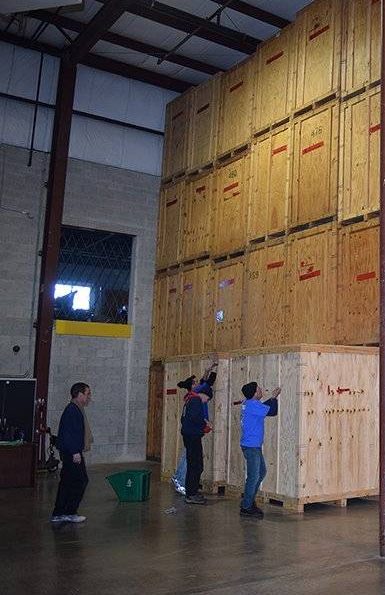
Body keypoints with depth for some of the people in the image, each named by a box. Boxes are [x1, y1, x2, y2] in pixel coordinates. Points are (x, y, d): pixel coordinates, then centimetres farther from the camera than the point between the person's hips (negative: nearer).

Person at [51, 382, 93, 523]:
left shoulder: (76, 409, 16)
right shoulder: (72, 410, -17)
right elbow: (69, 432, -23)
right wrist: (75, 452, -24)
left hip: (71, 452, 11)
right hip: (72, 452, -11)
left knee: (67, 482, 13)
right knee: (81, 480, -5)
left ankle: (58, 514, 18)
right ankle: (69, 513, 1)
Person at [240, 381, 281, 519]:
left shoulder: (249, 404, 10)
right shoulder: (252, 404, -20)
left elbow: (264, 407, 26)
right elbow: (272, 411, -16)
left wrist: (273, 398, 17)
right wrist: (274, 398, 1)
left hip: (254, 446, 10)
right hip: (251, 446, -10)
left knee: (261, 472, 19)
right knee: (253, 476, -3)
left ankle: (248, 501, 26)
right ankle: (246, 507, 5)